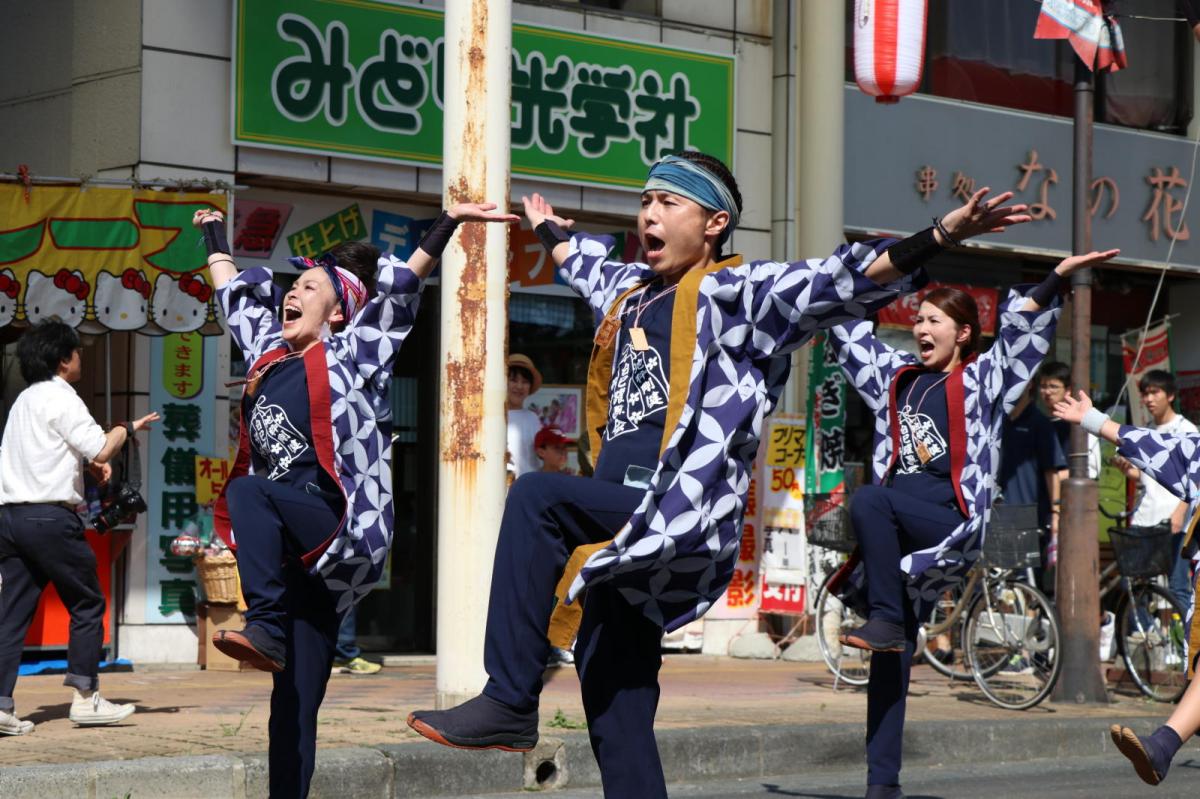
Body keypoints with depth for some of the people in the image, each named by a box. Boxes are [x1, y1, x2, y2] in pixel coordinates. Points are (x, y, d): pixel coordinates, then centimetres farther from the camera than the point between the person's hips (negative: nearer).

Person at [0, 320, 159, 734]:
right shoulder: (60, 397, -7)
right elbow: (100, 448, -13)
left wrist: (91, 463, 17)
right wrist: (128, 428, 5)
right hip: (50, 516, -8)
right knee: (87, 603, 4)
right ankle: (85, 697, 4)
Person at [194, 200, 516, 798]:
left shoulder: (348, 355, 2)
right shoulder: (267, 352, 17)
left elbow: (401, 285, -5)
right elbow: (233, 292, 32)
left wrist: (449, 222, -10)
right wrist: (214, 233, 44)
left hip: (337, 526, -6)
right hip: (293, 552, 6)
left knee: (247, 492, -33)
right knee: (293, 703, 2)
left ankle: (266, 627, -36)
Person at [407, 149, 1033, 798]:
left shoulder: (737, 293, 0)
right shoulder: (628, 294, 23)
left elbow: (846, 279, -11)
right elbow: (587, 266, 47)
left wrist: (940, 236, -23)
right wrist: (550, 232, 64)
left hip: (683, 523, -8)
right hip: (621, 525, 8)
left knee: (536, 497, -28)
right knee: (612, 700, 3)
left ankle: (510, 702, -27)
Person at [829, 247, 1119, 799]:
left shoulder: (982, 378, 6)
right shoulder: (898, 376, 18)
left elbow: (1021, 330, -6)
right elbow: (848, 332, 28)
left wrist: (1057, 278, -17)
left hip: (950, 527, -5)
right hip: (899, 532, 5)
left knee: (870, 501, -34)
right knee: (889, 659, 0)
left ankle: (885, 620, -29)